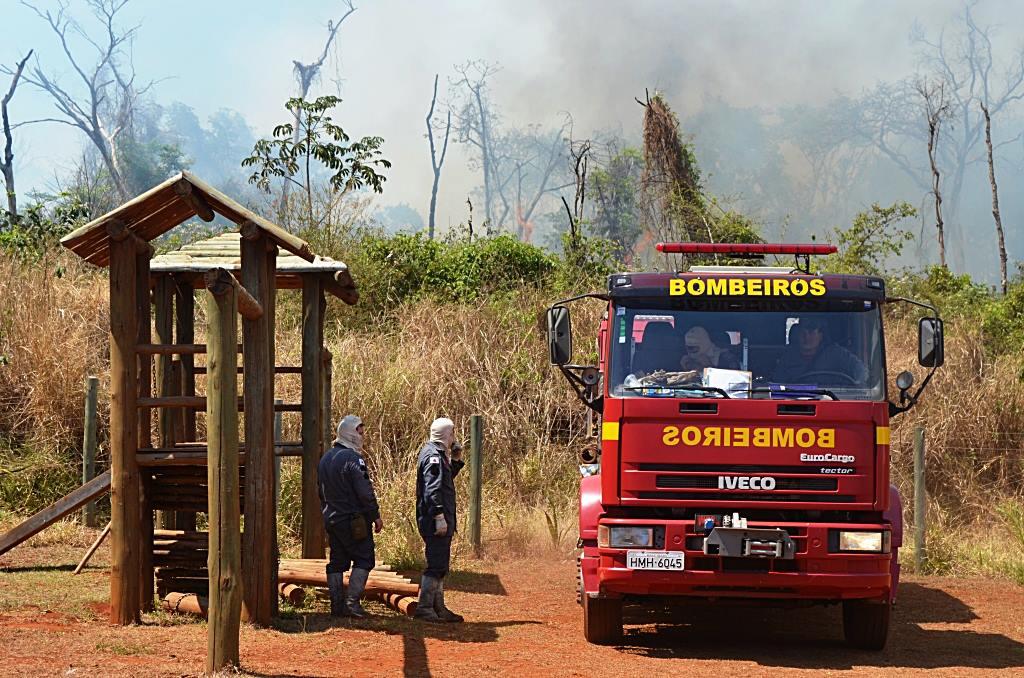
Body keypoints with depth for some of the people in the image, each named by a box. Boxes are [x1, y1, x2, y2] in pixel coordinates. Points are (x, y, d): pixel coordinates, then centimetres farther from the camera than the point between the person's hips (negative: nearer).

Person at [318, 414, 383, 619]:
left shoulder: (325, 458, 13)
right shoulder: (353, 458, -15)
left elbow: (322, 492, 20)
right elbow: (365, 492, -17)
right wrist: (376, 516, -9)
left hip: (331, 519, 8)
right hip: (353, 521, -8)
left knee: (337, 561, 11)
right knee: (363, 559, -2)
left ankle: (337, 604, 10)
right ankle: (352, 601, -10)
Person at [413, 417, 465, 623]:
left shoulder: (438, 454, 18)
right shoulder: (434, 456, -14)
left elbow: (445, 480, 31)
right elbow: (433, 489, -22)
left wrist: (456, 461, 18)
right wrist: (440, 517, -26)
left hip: (439, 521, 11)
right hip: (435, 520, -11)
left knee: (440, 565, 15)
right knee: (436, 565, -9)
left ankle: (438, 608, 20)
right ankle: (424, 608, -9)